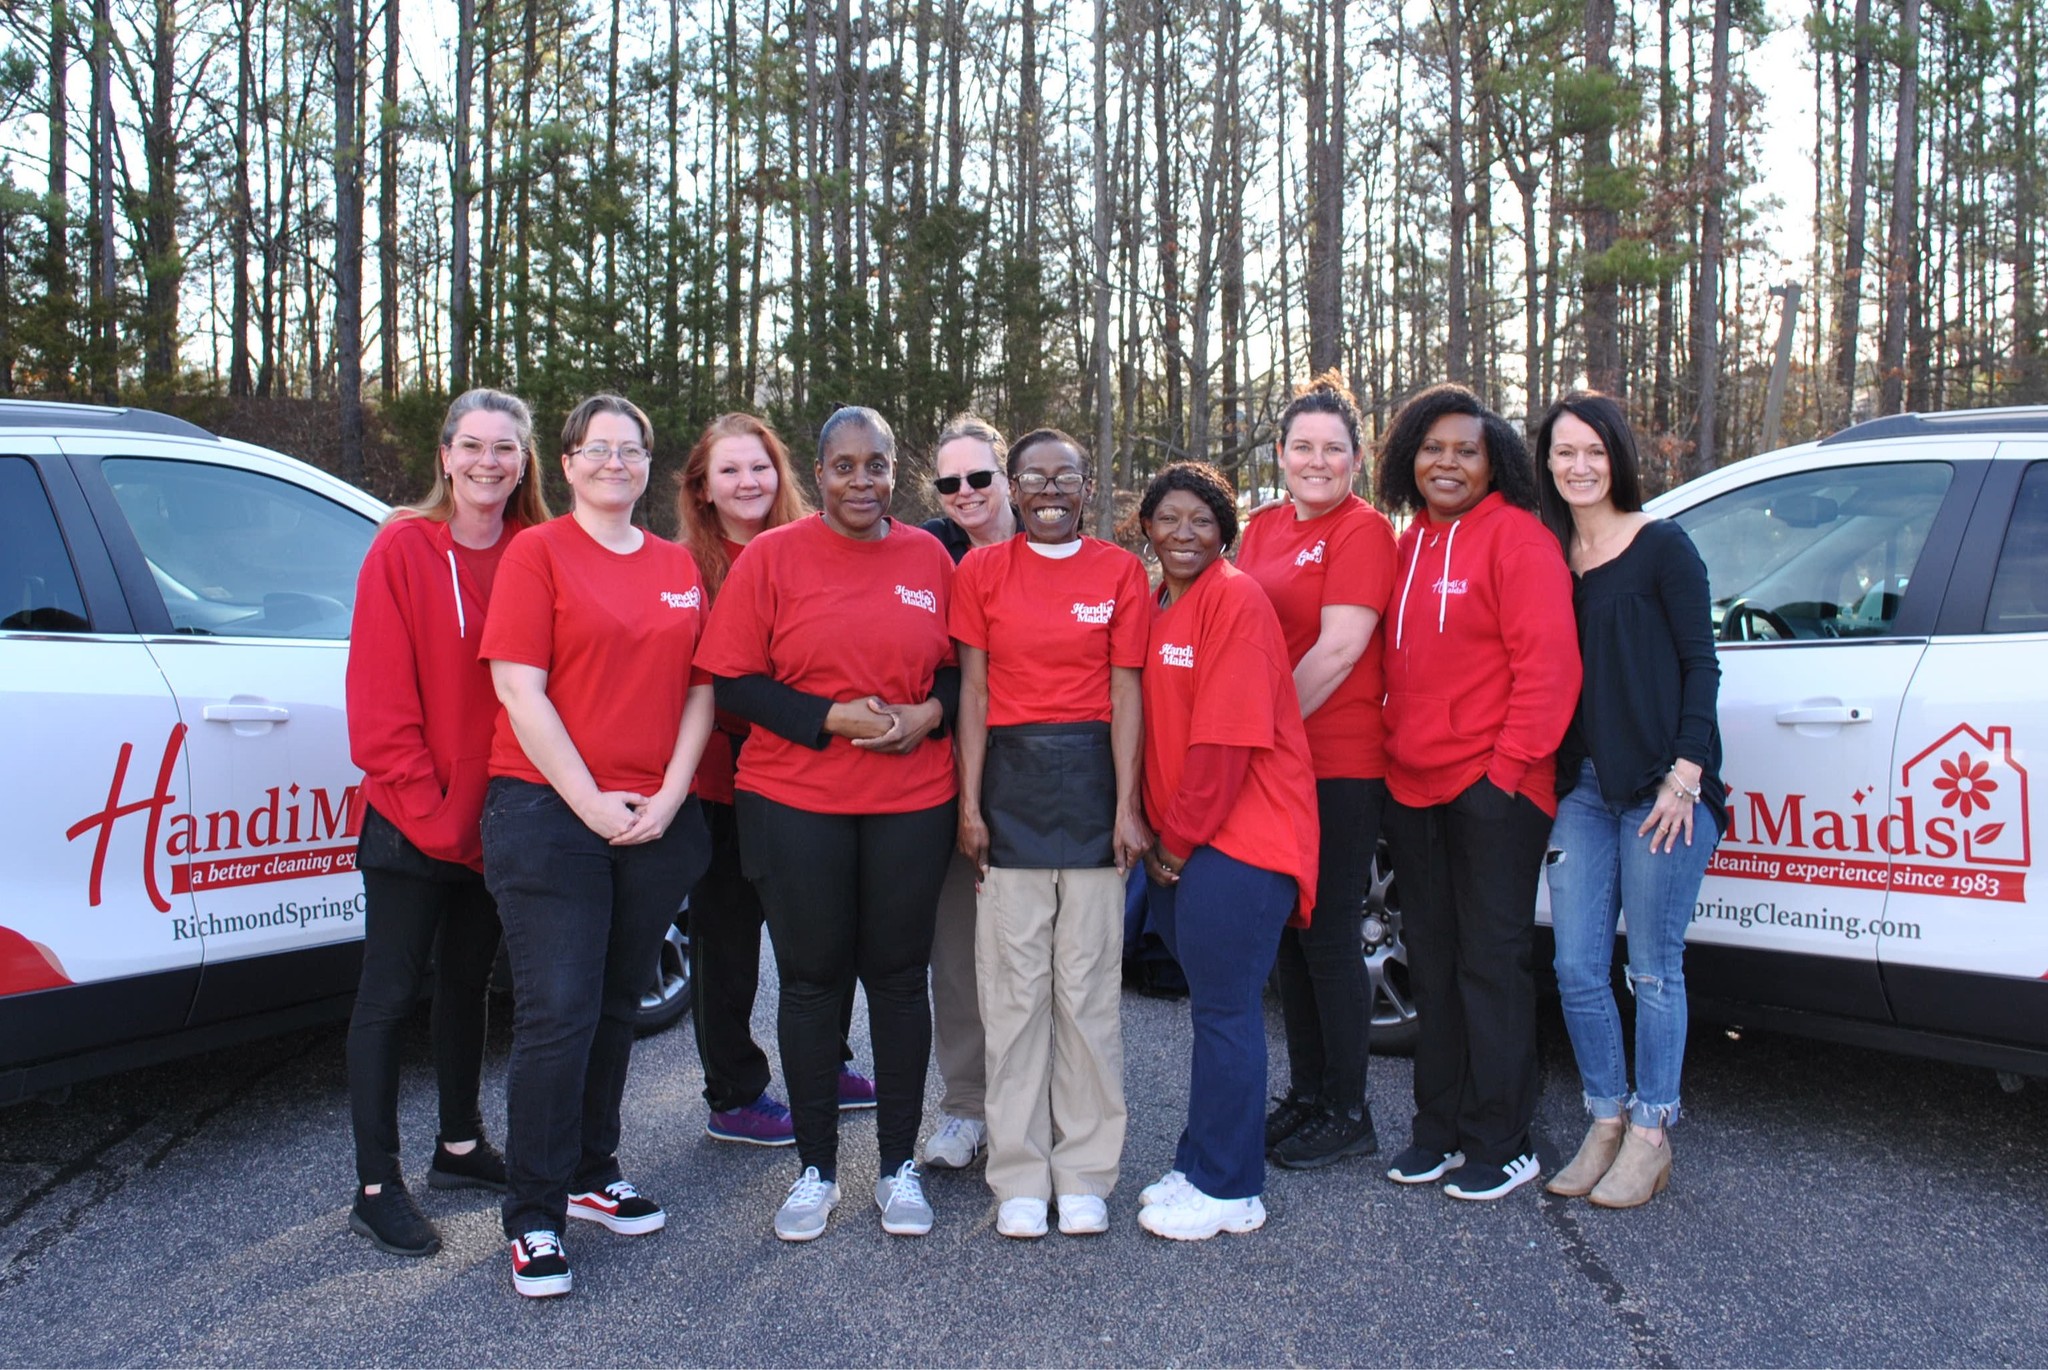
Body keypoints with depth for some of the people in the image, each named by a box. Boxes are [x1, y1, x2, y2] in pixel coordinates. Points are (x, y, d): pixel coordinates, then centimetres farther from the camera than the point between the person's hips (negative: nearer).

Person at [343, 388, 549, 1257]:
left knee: (467, 980, 17)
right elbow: (380, 698, -12)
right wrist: (428, 809, -15)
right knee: (391, 993, 3)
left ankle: (459, 1146, 32)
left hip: (494, 818, 5)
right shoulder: (402, 549, -8)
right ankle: (376, 1187, 12)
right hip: (413, 821, -4)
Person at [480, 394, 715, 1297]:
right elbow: (519, 689, -9)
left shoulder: (678, 567, 13)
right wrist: (592, 801, -13)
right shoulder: (537, 552, -1)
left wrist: (670, 795, -4)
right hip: (550, 813, -5)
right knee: (558, 1013, -6)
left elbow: (700, 689, 9)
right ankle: (534, 1217, 6)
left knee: (616, 1007, 14)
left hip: (656, 820, 5)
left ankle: (592, 1175, 29)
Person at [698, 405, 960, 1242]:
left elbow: (962, 668, 13)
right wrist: (831, 717, -15)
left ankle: (899, 1166, 23)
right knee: (811, 979, 7)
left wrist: (928, 713, -8)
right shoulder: (772, 556, 0)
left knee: (899, 977, 8)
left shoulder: (930, 559, 7)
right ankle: (815, 1170, 22)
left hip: (911, 803, 2)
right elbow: (734, 680, -4)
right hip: (795, 803, -1)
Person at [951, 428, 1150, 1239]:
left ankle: (1085, 1174, 16)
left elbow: (1125, 695, 1)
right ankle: (1020, 1177, 14)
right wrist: (970, 804, -3)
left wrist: (1128, 806, -5)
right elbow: (973, 693, 4)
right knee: (1014, 987, 3)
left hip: (1091, 778, 0)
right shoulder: (981, 571, 7)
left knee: (1089, 986, 4)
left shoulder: (1120, 571, 5)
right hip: (1010, 780, 1)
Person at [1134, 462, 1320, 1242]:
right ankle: (1202, 1166, 26)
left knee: (1224, 1011, -2)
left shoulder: (1235, 600, -12)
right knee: (1213, 1006, 15)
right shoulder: (1151, 606, 13)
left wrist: (1181, 837, -12)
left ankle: (1227, 1192, 9)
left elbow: (1228, 737, -17)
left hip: (1239, 837, -8)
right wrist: (1159, 836, 5)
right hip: (1178, 845, 8)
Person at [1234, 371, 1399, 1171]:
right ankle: (1304, 1093, 27)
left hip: (1338, 766, -7)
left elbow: (1339, 649, -16)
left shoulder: (1362, 530, -8)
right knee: (1289, 931, 14)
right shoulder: (1262, 529, 13)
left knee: (1328, 935, 0)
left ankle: (1347, 1114, 13)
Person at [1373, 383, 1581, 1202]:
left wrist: (1510, 765, -16)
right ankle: (1439, 1127, 25)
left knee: (1491, 962, -1)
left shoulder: (1516, 537, -8)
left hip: (1492, 786, -7)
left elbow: (1547, 663, -14)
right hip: (1412, 787, 7)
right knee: (1431, 959, 13)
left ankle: (1500, 1143, 10)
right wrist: (1394, 746, 9)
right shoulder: (1409, 546, 14)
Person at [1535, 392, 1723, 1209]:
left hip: (1660, 786, -5)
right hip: (1580, 787, 5)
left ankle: (1650, 1137, 16)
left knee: (1653, 970, 3)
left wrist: (1685, 776, -12)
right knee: (1578, 968, 5)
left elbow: (1701, 664, -4)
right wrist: (1548, 777, 6)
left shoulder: (1662, 546, -2)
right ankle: (1606, 1121, 21)